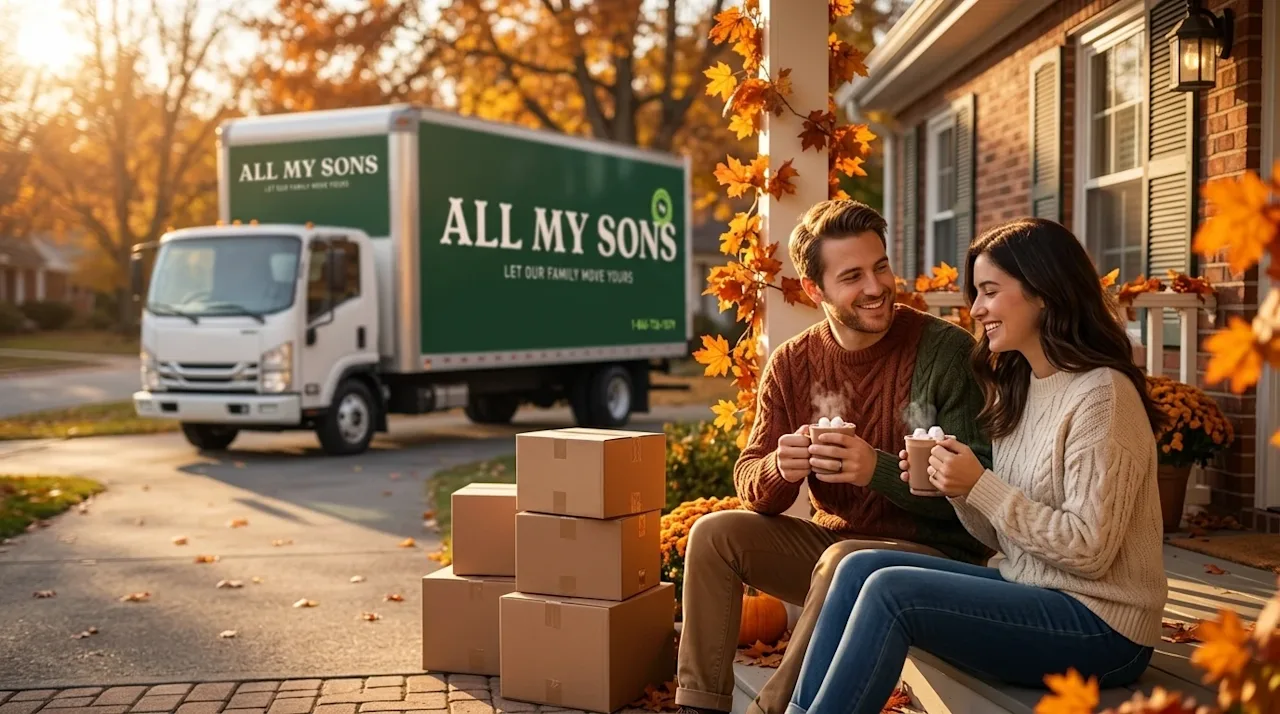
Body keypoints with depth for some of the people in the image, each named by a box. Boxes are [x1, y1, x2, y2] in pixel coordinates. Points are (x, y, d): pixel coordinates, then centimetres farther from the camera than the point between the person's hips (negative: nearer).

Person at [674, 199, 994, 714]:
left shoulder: (947, 351, -13)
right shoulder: (792, 363, 0)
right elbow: (751, 487, 0)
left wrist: (877, 469, -31)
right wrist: (780, 469, -24)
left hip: (936, 555, -5)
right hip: (836, 541, 5)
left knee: (845, 560, -34)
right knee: (715, 533, -10)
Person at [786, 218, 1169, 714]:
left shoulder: (1100, 395, -15)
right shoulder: (1020, 386, 11)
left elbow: (1089, 550, -20)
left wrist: (981, 486, -19)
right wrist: (956, 488, -6)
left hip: (1100, 628, -8)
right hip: (1026, 592, 8)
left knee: (891, 591, -23)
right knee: (862, 567, -8)